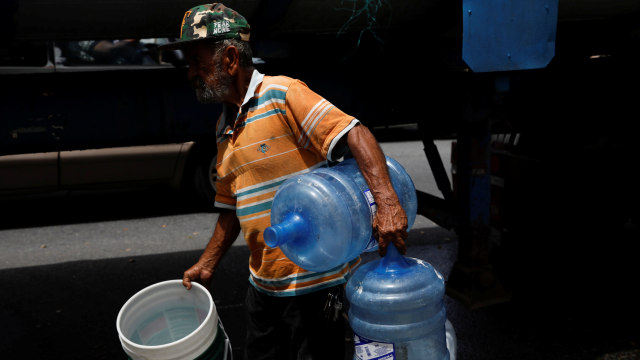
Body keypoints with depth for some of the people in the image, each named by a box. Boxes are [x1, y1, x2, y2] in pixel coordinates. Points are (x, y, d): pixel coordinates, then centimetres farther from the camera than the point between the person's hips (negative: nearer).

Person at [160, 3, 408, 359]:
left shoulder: (281, 95, -14)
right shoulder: (225, 128, 12)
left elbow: (356, 134, -23)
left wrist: (387, 202, -35)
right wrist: (207, 264, 15)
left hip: (315, 280, -8)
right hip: (264, 283, 8)